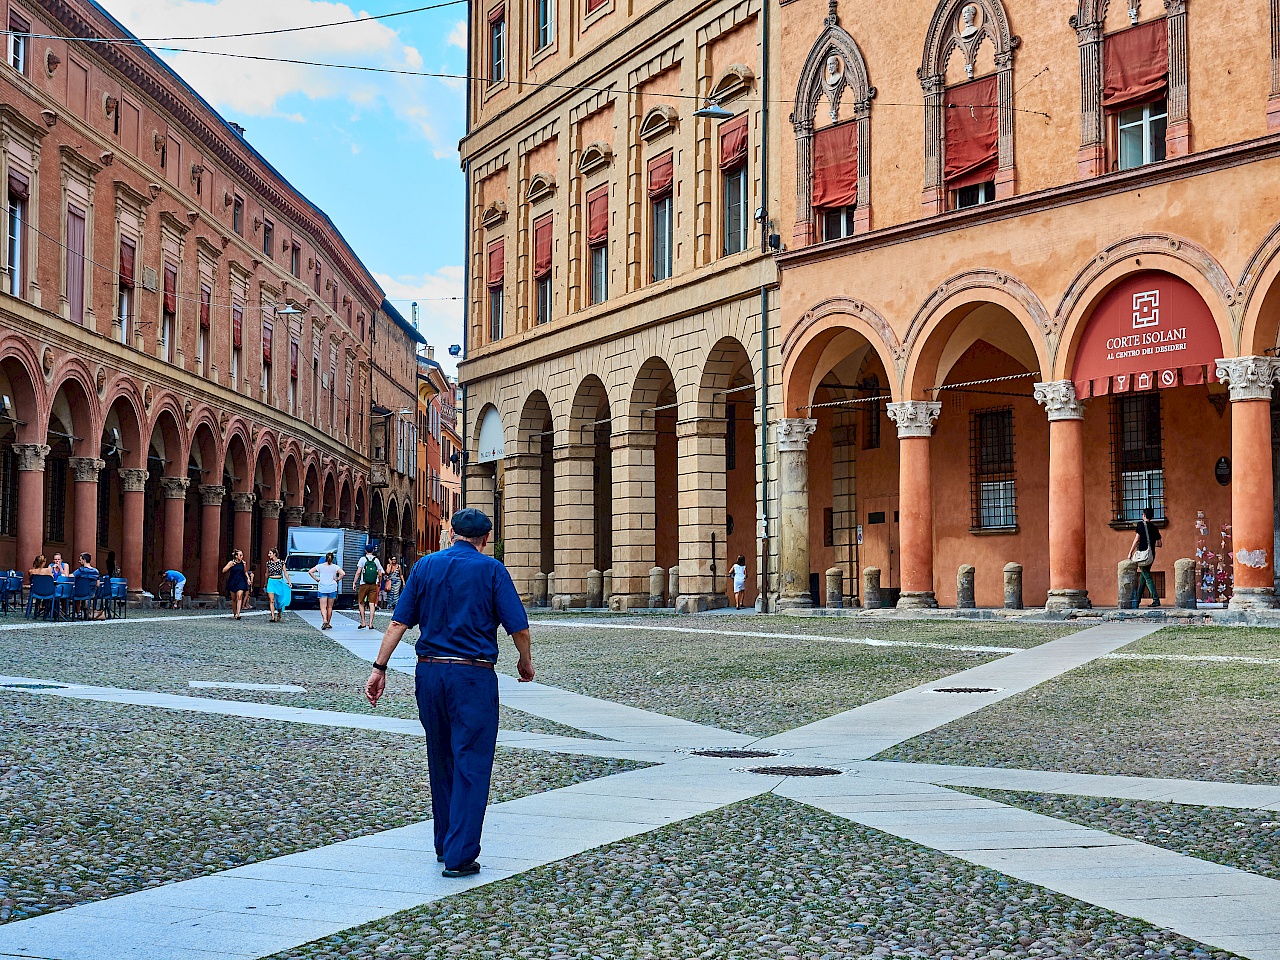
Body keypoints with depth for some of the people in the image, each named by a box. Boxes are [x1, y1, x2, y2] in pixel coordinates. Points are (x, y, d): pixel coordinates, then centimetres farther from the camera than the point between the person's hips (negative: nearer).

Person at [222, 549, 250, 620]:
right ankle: (234, 614, 21)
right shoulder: (231, 562, -2)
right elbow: (223, 571, -5)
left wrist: (248, 578, 10)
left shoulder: (243, 563, 5)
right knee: (234, 599, 7)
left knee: (239, 597, -17)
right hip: (232, 582, 0)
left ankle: (238, 614, -25)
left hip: (241, 582, 0)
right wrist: (230, 566, -17)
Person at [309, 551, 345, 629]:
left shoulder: (320, 566, 2)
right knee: (330, 607, 11)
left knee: (323, 607, -3)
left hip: (322, 588, 0)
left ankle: (325, 621, -25)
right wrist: (337, 580, 1)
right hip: (332, 588, 0)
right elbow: (343, 573, -14)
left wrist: (316, 579, 3)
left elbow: (310, 571, -4)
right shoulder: (335, 567, -1)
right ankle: (328, 624, 15)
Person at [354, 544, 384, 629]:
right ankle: (370, 624, -4)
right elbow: (380, 575, 5)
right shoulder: (376, 560, 5)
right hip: (374, 585, 2)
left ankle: (363, 623, 7)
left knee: (361, 603, 10)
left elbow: (358, 572, -8)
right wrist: (379, 583, 20)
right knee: (372, 604, 1)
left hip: (364, 584, -2)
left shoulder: (363, 559, -2)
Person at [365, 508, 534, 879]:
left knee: (441, 762, 17)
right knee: (470, 764, -2)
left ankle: (444, 845, 27)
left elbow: (399, 622, 2)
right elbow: (519, 627, -6)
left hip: (429, 673, 4)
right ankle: (459, 856, -6)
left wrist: (379, 668, 5)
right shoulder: (491, 570, -4)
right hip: (473, 676, -4)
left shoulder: (425, 566, 6)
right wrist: (525, 663, 12)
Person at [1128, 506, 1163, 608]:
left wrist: (1130, 552, -5)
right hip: (1151, 555, 6)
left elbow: (1137, 539, -9)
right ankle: (1137, 599, 19)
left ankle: (1156, 600, -18)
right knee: (1142, 576, 14)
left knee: (1147, 577, -8)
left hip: (1143, 553, -6)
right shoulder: (1154, 528, 12)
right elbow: (1159, 544, 10)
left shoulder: (1141, 524, -4)